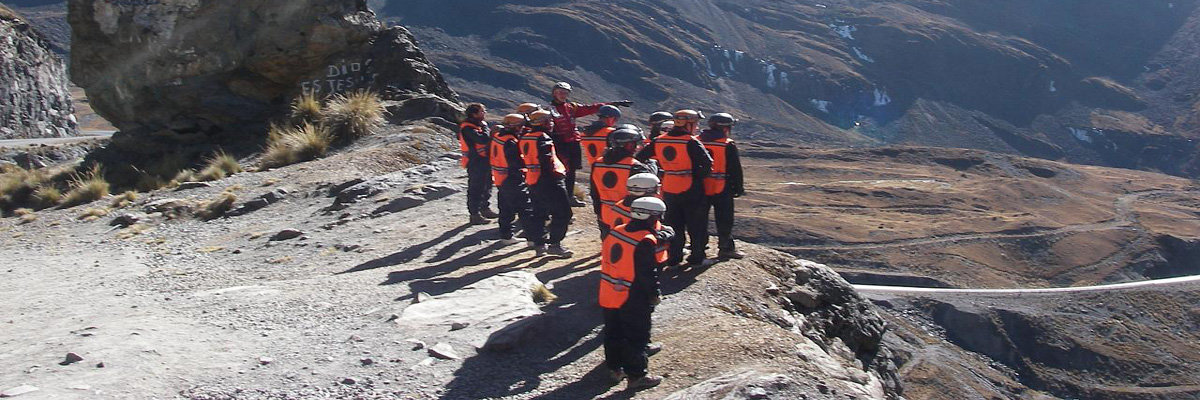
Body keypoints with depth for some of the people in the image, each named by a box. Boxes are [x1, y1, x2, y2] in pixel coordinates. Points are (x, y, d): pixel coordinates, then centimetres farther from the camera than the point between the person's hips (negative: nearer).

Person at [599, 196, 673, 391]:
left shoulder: (615, 232, 2)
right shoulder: (646, 242, -19)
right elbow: (648, 273, -17)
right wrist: (655, 294, -5)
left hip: (608, 296, 7)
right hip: (633, 301, -7)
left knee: (613, 333, 19)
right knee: (637, 338, 5)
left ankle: (615, 368, 31)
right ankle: (636, 376, 11)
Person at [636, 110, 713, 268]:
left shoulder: (659, 141, 2)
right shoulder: (691, 142, -15)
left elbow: (640, 157, 10)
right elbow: (707, 163, -25)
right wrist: (699, 176, -7)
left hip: (669, 191, 5)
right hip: (690, 190, -5)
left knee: (674, 224, 16)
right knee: (696, 225, 9)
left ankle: (674, 257, 20)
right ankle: (696, 258, 14)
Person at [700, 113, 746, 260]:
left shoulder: (698, 142, 5)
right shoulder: (728, 145, -9)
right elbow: (736, 169, -7)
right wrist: (738, 187, 3)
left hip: (700, 187, 5)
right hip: (722, 189, -5)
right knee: (724, 219, 5)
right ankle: (726, 248, 9)